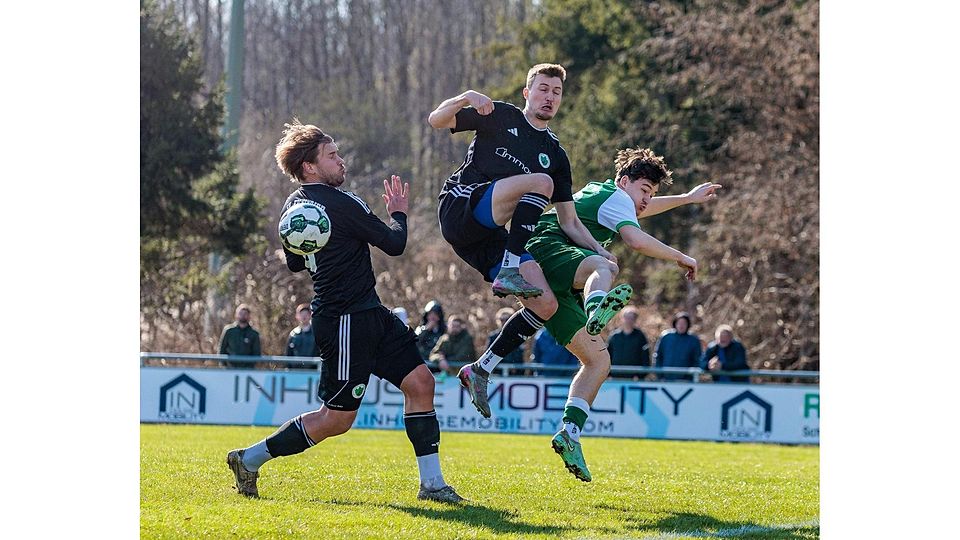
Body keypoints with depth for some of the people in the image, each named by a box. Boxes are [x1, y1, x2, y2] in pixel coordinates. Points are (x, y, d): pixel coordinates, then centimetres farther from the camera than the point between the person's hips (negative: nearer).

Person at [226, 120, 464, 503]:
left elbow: (294, 263, 22)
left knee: (420, 382, 4)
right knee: (337, 418, -3)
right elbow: (394, 244, -12)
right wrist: (398, 213, 7)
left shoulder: (294, 205, 9)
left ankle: (431, 483, 6)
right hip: (346, 321, -10)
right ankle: (250, 459, 9)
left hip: (369, 314, 10)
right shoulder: (340, 204, -19)